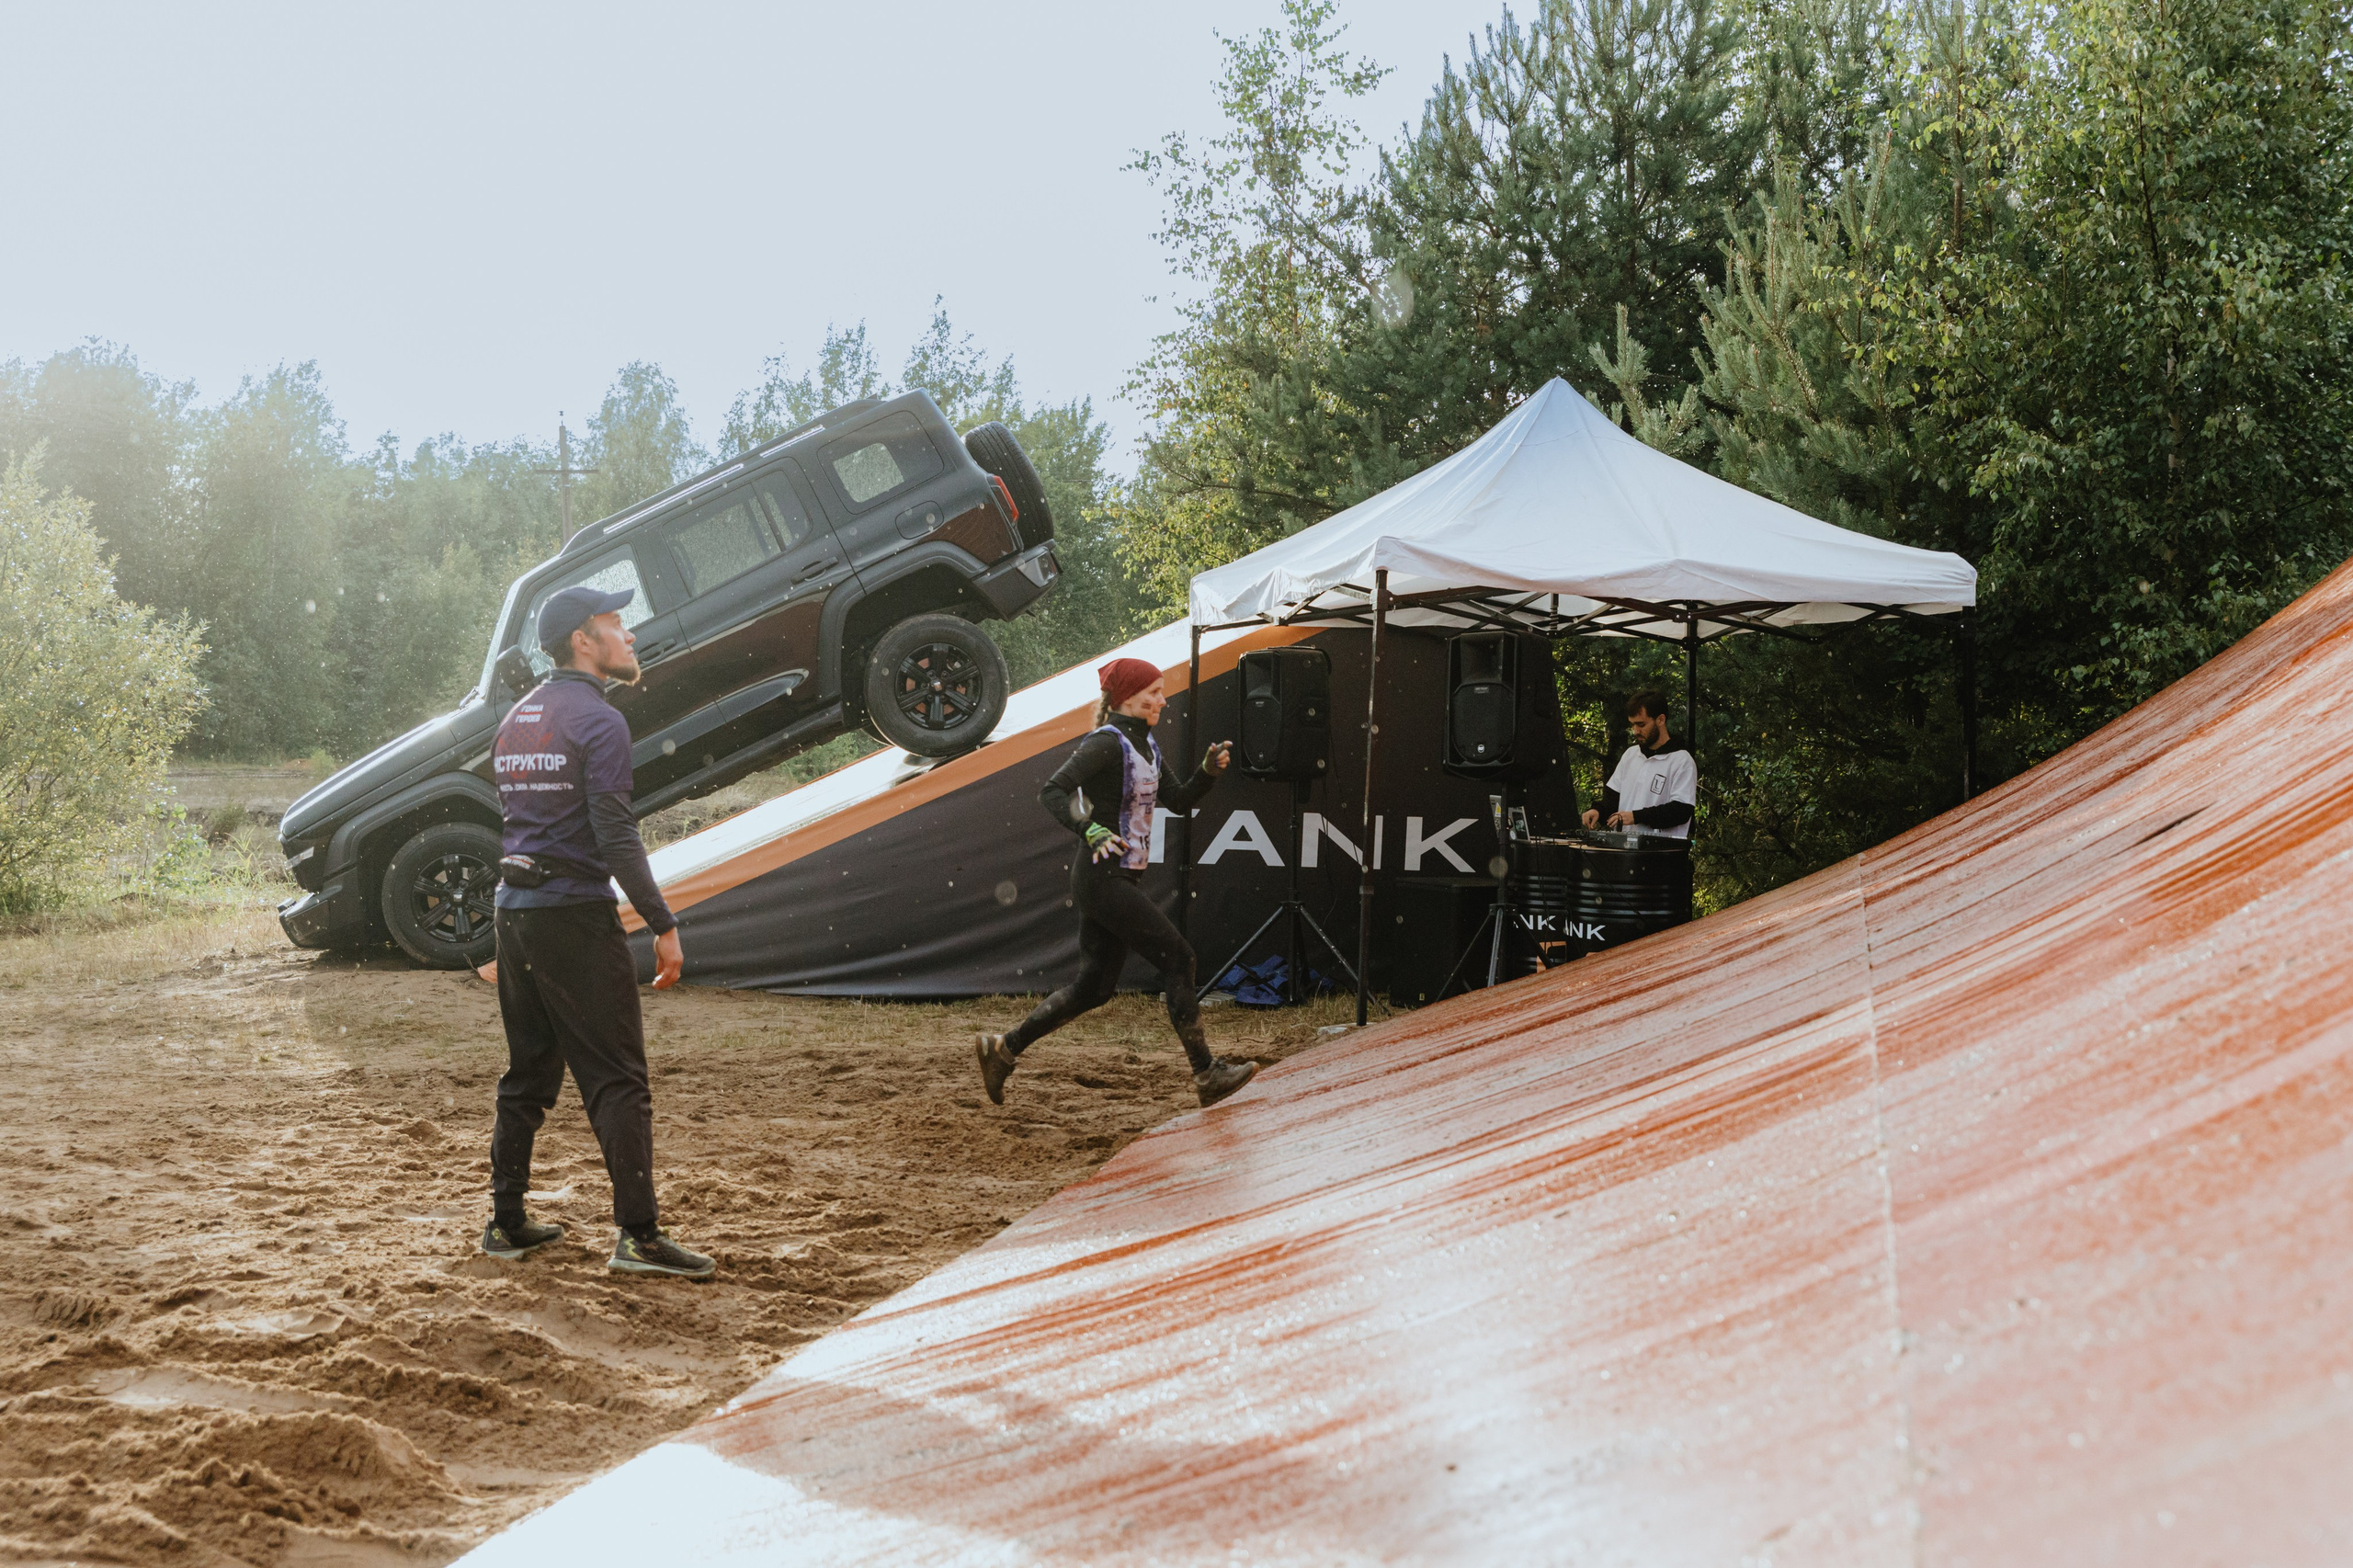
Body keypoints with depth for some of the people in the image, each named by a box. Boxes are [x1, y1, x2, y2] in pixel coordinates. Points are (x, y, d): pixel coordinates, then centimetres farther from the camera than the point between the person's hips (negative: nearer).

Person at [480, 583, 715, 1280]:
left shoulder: (515, 720, 15)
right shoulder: (597, 721, -11)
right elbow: (615, 837, -18)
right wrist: (663, 925, -16)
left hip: (512, 908, 8)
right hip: (575, 912, -8)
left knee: (528, 1073, 16)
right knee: (617, 1079, -7)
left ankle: (507, 1223, 20)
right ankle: (638, 1235, -9)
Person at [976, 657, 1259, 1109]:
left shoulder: (1146, 745, 14)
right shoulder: (1107, 744, -14)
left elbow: (1178, 800, 18)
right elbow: (1051, 792, -21)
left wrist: (1208, 771, 1)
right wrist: (1090, 831, -34)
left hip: (1123, 880, 10)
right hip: (1102, 877, -10)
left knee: (1094, 987, 11)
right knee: (1176, 956, -9)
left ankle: (1004, 1048, 20)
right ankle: (1206, 1073, -4)